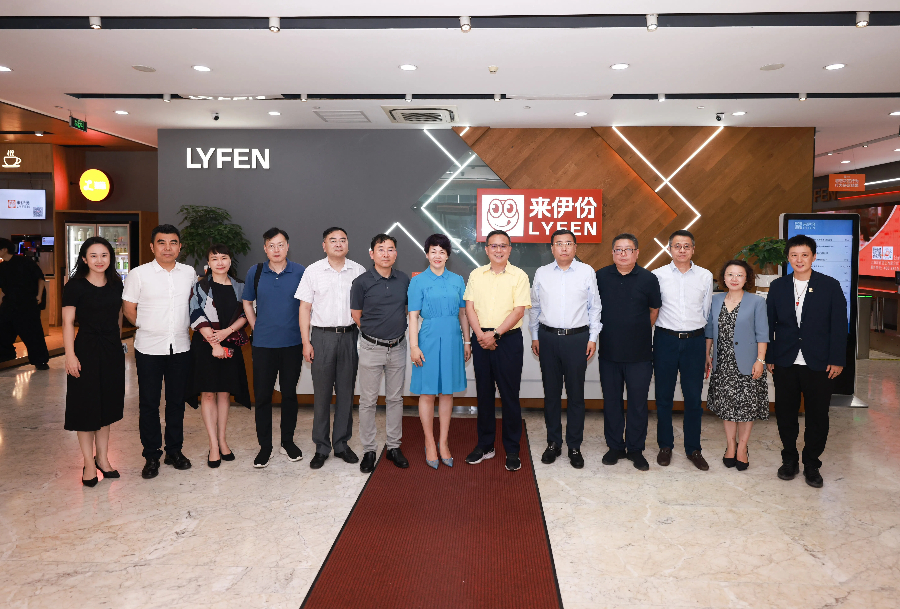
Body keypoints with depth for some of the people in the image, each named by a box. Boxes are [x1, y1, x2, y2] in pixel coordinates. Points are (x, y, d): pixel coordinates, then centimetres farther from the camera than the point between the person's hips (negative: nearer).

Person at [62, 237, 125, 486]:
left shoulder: (116, 285, 6)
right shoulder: (75, 286, -8)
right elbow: (68, 322, -9)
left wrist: (118, 344, 13)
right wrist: (70, 355, -15)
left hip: (112, 351, 5)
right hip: (87, 350, -4)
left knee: (107, 405, 12)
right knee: (86, 406, 3)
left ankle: (102, 458, 25)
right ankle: (89, 463, 14)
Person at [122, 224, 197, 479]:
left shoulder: (189, 273, 5)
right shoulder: (138, 274, -4)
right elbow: (128, 309, 2)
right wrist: (148, 327, 3)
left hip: (180, 348, 3)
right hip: (149, 349, -2)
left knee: (177, 401, 11)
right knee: (149, 403, 4)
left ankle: (174, 450, 24)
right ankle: (151, 455, 16)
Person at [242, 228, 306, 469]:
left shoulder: (300, 272, -1)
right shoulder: (255, 272, 2)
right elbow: (247, 303, 14)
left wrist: (301, 330, 4)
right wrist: (257, 328, 7)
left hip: (292, 343, 0)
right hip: (263, 344, 1)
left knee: (289, 393, 9)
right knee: (262, 395, 2)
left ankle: (287, 441, 24)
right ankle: (264, 446, 15)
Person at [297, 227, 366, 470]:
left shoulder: (358, 271, 5)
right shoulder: (313, 271, 3)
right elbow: (305, 308, 2)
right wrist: (306, 342, -4)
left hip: (350, 336, 1)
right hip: (322, 336, -1)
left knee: (346, 392, 7)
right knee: (322, 393, 3)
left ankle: (341, 444, 19)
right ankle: (321, 447, 13)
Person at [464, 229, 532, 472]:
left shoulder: (519, 276, -1)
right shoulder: (476, 275, 9)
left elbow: (519, 310, -8)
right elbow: (469, 306, 4)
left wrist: (495, 334, -14)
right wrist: (480, 335, -9)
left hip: (508, 339, -3)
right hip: (481, 339, 3)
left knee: (510, 395, 1)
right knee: (484, 393, 10)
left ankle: (512, 450, 12)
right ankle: (485, 445, 22)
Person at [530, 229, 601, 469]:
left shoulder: (587, 272, 2)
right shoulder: (542, 273, 6)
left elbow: (594, 307, 5)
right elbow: (534, 307, 12)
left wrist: (593, 337, 2)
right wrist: (534, 337, 9)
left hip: (577, 338, -1)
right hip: (548, 338, 2)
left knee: (575, 394, 5)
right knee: (551, 393, 9)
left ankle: (574, 446, 17)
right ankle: (553, 443, 22)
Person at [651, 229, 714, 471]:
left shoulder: (705, 276, 5)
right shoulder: (658, 275, -1)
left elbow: (706, 312, 11)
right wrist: (668, 327, 4)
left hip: (694, 340, 1)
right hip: (665, 340, -1)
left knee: (694, 397, 6)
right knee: (664, 396, 8)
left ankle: (693, 449, 19)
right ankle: (665, 446, 21)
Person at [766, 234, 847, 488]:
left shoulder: (830, 286, -1)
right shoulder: (778, 286, 5)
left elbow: (839, 325, -2)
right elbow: (769, 324, 7)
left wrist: (837, 360, -7)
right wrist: (769, 357, 3)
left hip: (819, 364, -1)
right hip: (785, 363, 2)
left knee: (818, 417, 7)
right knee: (785, 415, 9)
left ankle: (811, 465, 23)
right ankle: (789, 460, 27)